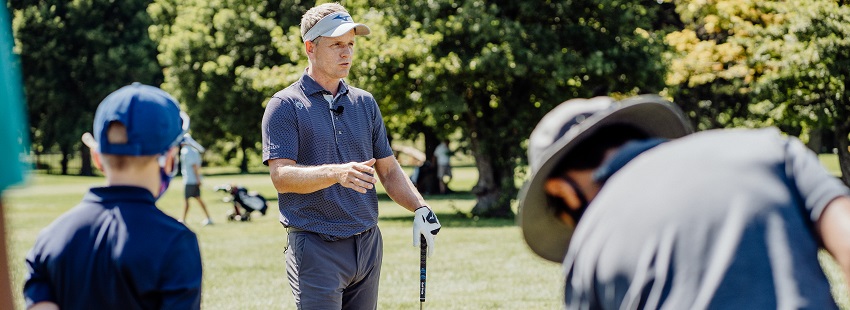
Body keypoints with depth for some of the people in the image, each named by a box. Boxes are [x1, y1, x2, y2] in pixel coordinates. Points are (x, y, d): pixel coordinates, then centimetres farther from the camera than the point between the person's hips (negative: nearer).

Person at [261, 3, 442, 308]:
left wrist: (420, 208, -2)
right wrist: (337, 173, -30)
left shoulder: (365, 103, 14)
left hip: (369, 246, 6)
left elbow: (389, 170, 16)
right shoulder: (285, 105, -3)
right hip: (316, 247, -5)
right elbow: (281, 176, -14)